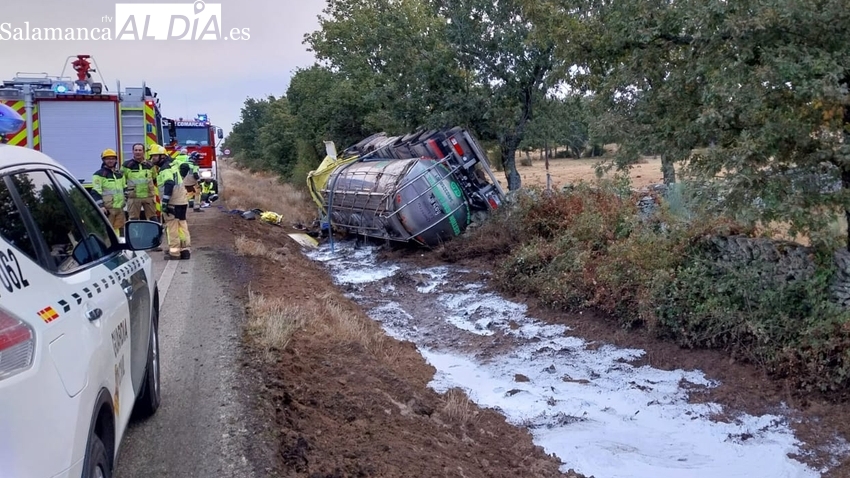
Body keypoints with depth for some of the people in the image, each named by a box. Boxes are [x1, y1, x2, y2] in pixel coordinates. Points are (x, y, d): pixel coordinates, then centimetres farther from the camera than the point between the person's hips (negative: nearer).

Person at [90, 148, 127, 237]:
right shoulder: (99, 174, -5)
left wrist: (125, 200, 17)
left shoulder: (119, 173, 18)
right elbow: (95, 192, -11)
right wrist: (100, 206, -19)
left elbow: (124, 188, 27)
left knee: (120, 229, 13)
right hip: (107, 208, -7)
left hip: (119, 207, 7)